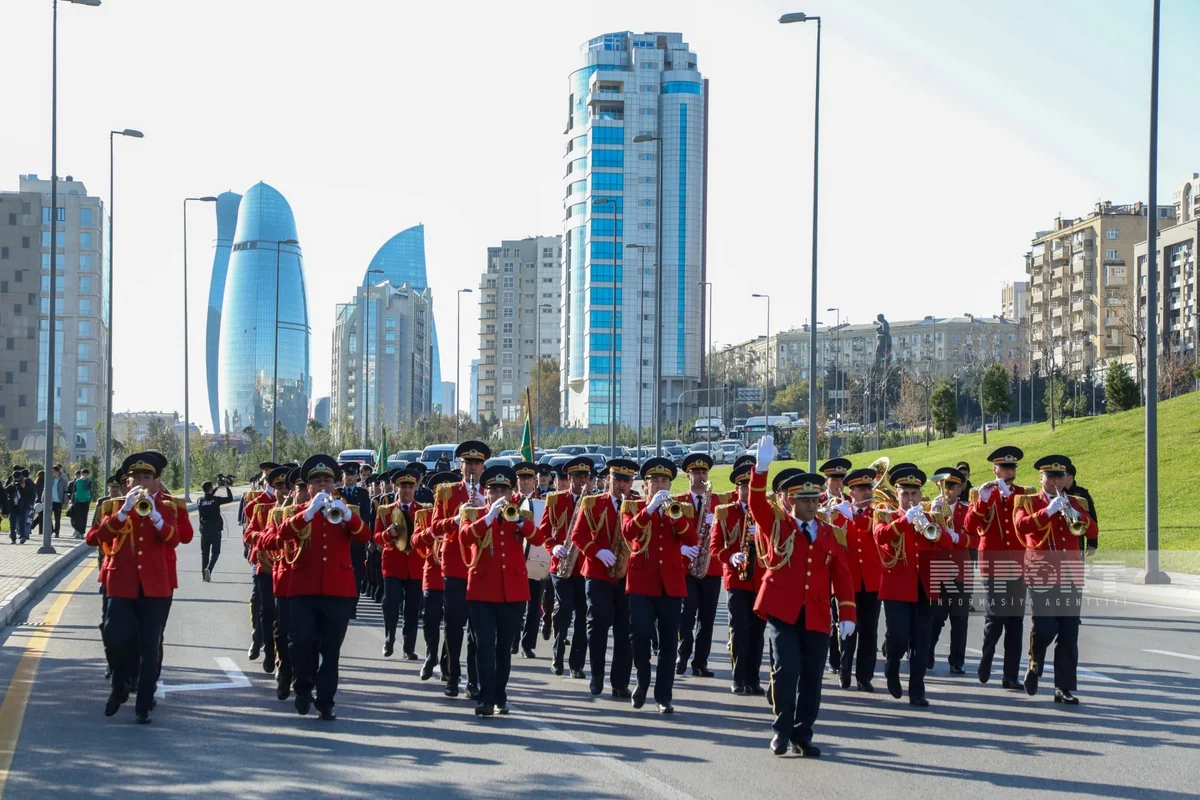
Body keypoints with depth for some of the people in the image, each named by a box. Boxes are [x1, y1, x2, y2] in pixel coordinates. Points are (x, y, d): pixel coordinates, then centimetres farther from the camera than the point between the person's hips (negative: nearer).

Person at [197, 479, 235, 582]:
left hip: (204, 530, 3)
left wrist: (215, 488, 23)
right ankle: (209, 568, -21)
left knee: (204, 553, 12)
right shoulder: (216, 500, -11)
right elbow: (230, 498, -2)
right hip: (215, 530, -3)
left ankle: (204, 575, 10)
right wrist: (227, 487, 9)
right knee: (215, 552, 3)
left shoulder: (200, 501, 0)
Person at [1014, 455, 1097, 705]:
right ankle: (1034, 666, 16)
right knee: (1045, 628, -13)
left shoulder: (1075, 503, 16)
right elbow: (1020, 525, -14)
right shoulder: (1027, 502, 5)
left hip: (1071, 575, 3)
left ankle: (1064, 688, 6)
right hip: (1042, 574, -3)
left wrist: (1077, 515, -13)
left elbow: (1092, 531, 5)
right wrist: (1048, 511, -22)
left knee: (1069, 635, 1)